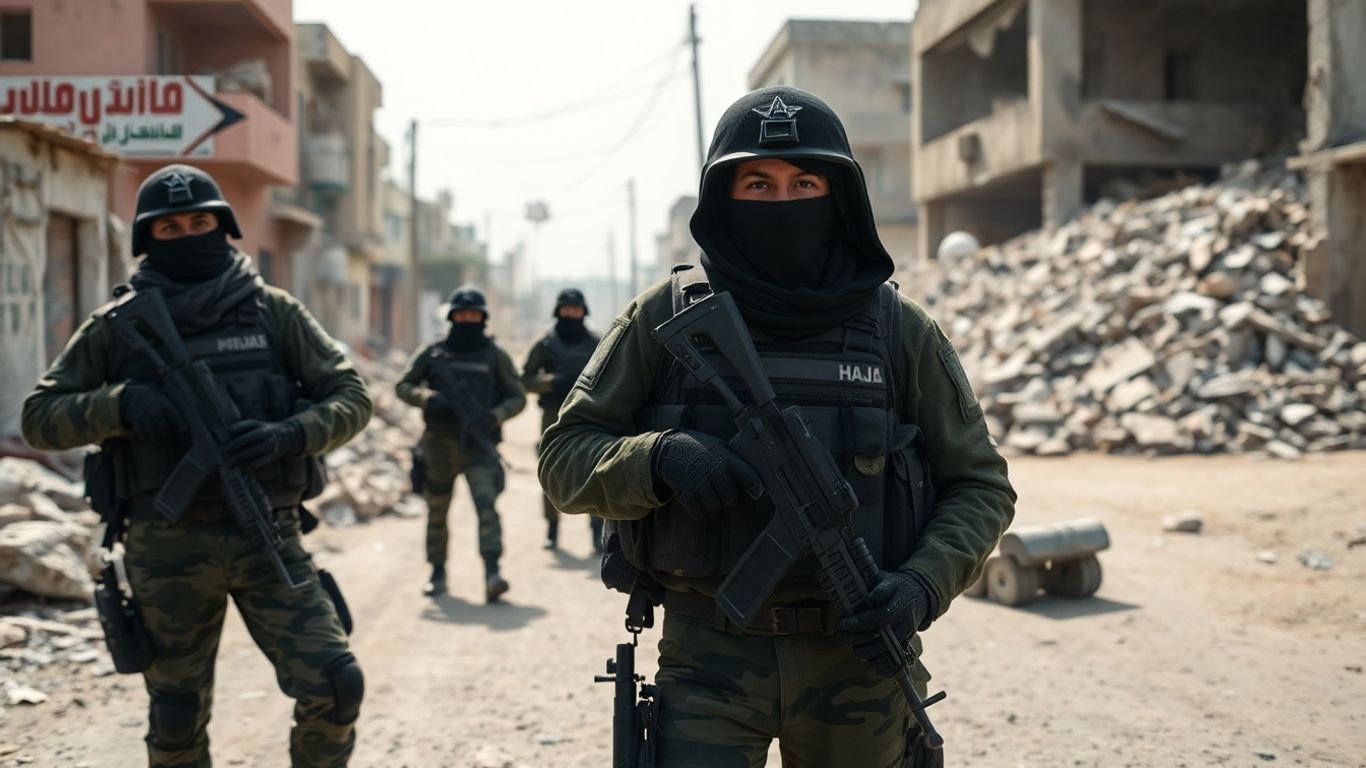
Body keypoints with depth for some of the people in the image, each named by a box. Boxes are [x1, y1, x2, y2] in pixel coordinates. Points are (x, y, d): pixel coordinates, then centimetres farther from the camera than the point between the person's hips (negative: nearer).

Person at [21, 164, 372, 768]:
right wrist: (119, 404, -15)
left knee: (334, 686, -9)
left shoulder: (274, 313, 4)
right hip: (167, 549, 0)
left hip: (267, 536, 0)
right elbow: (40, 418, 5)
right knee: (177, 719, 9)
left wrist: (289, 434, -17)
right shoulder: (116, 328, 3)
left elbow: (350, 397, 3)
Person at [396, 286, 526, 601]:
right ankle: (437, 574, 28)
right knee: (437, 512, 11)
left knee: (486, 504, -19)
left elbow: (518, 397, 8)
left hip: (479, 445, -2)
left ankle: (492, 575, -29)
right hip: (439, 444, 2)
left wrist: (496, 415, -12)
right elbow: (403, 386, 10)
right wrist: (428, 398, -11)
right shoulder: (432, 353, 6)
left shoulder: (495, 356, 5)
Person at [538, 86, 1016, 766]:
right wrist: (658, 460, -19)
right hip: (709, 659, -1)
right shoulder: (666, 318, 0)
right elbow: (564, 457, 1)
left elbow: (979, 484, 6)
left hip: (857, 656, 2)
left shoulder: (900, 331, 1)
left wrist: (923, 587, -11)